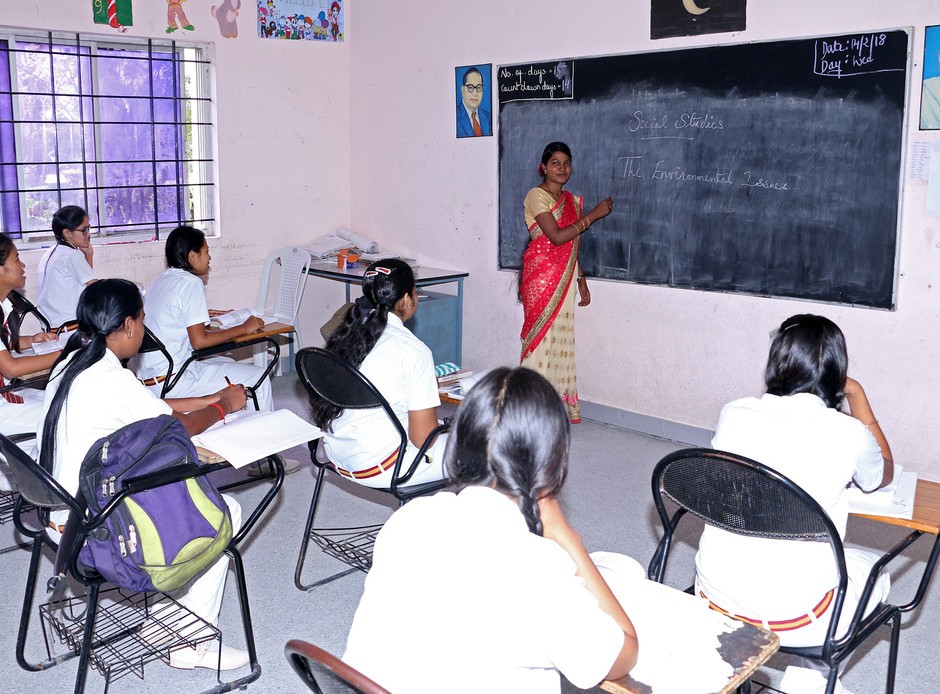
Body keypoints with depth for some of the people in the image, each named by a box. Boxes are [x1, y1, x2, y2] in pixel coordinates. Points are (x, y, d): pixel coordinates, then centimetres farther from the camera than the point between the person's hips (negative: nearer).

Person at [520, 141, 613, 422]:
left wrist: (581, 280, 14)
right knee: (541, 335, -6)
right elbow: (557, 236, -18)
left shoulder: (572, 200, 15)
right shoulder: (537, 196, -8)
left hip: (565, 278, 7)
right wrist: (593, 215, -14)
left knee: (561, 336, 7)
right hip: (541, 275, -7)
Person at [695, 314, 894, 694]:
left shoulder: (733, 415, -6)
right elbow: (884, 475, 12)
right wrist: (857, 395, 16)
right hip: (789, 618, -3)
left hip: (713, 595, 4)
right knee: (872, 569, 26)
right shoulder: (848, 435, -13)